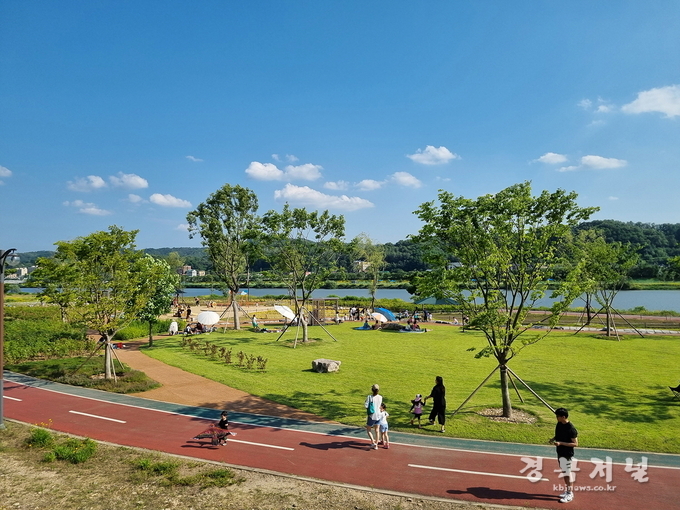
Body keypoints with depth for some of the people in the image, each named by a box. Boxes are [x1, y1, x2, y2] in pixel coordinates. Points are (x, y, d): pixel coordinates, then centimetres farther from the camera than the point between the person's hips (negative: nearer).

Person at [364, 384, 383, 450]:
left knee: (368, 430, 13)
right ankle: (376, 445, 23)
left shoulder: (369, 397, -18)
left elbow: (366, 406, -20)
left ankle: (373, 442, -1)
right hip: (378, 415, 4)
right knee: (376, 430, 17)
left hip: (371, 416, -4)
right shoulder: (380, 397, -4)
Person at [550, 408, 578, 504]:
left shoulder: (571, 428, -24)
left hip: (567, 454, -8)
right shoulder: (558, 424, 1)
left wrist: (561, 443, -27)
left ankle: (570, 494, 17)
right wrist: (553, 439, -5)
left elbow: (575, 443, -20)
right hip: (560, 453, 8)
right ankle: (568, 490, 32)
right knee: (564, 473, 19)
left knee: (567, 474, 4)